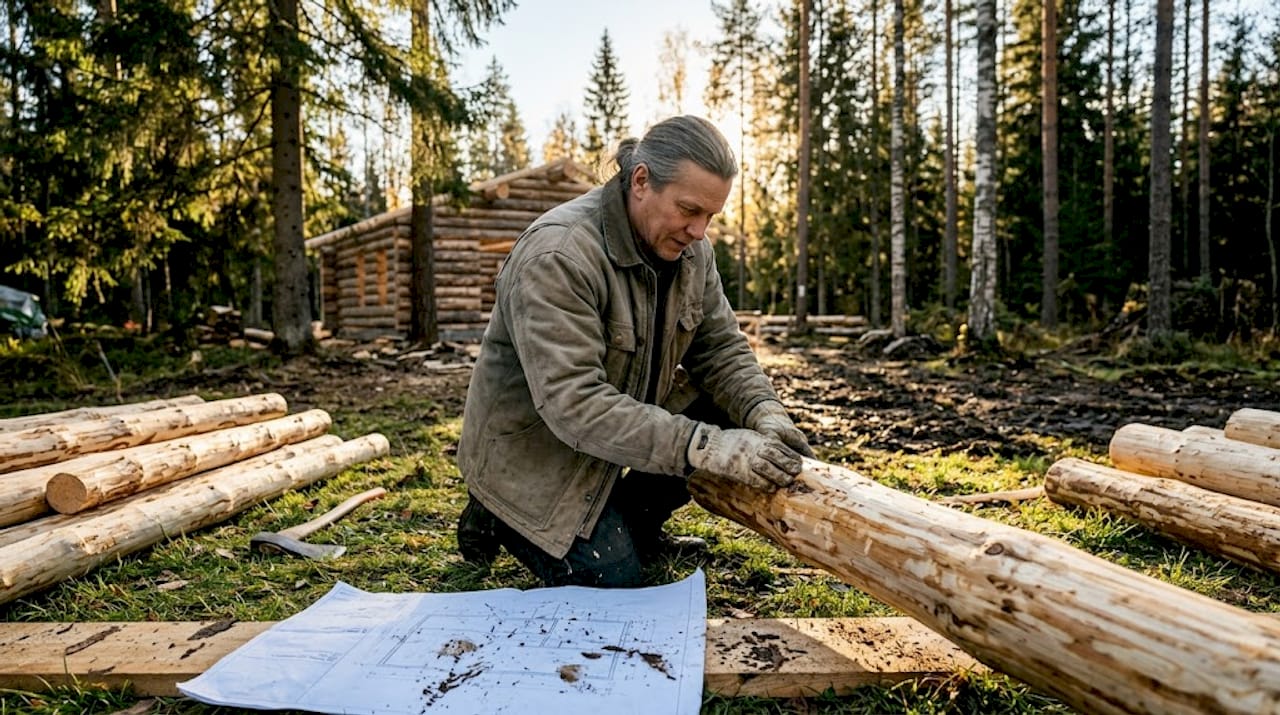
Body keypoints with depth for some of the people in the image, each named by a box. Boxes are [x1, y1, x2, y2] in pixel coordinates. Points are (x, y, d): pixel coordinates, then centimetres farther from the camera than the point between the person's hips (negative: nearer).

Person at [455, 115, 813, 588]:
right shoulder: (556, 256, -32)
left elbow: (721, 348, -3)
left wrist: (764, 414, -23)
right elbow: (574, 404, -37)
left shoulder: (689, 247, -7)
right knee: (613, 576, -13)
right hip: (531, 450, -7)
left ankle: (630, 519, 10)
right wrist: (705, 446, -42)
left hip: (628, 413, 7)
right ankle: (501, 520, 13)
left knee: (728, 415, -10)